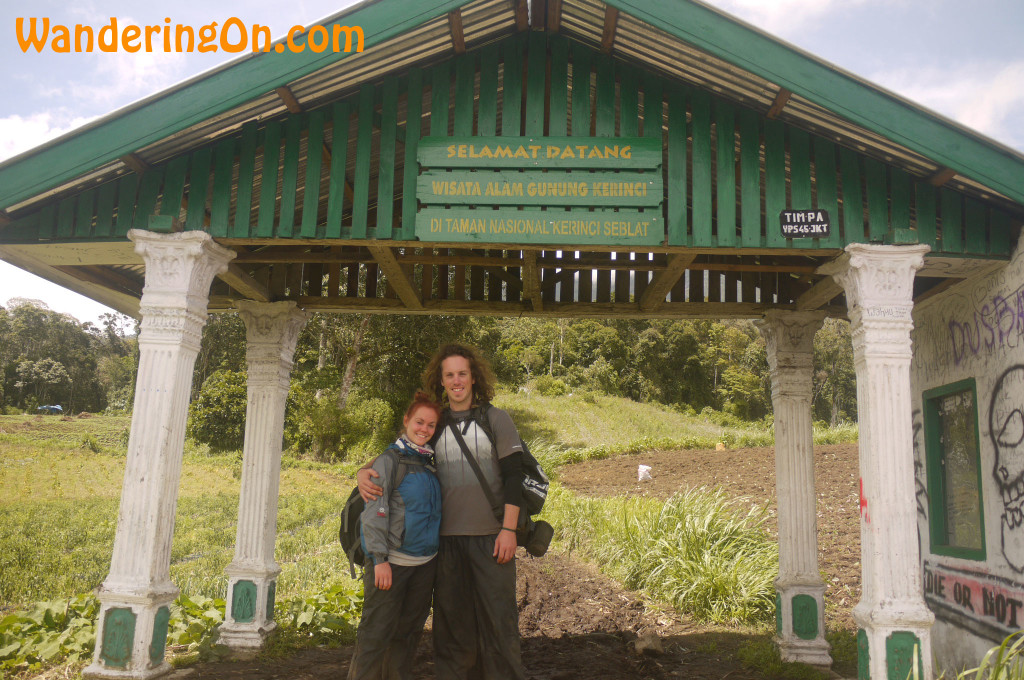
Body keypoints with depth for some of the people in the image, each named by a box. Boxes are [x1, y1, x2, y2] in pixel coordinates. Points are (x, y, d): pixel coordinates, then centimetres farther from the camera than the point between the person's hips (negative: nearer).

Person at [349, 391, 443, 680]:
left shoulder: (431, 463, 11)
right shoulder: (389, 461, -7)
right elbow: (374, 513, -12)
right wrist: (380, 559, -17)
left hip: (425, 562, 6)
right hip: (393, 561, -6)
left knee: (408, 631, 14)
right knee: (377, 632, -3)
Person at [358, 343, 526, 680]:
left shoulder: (496, 419, 3)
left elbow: (513, 475, -1)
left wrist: (509, 528, -8)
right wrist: (364, 472, -7)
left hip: (490, 536, -2)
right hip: (447, 538, 3)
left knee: (498, 617, 2)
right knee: (451, 620, 10)